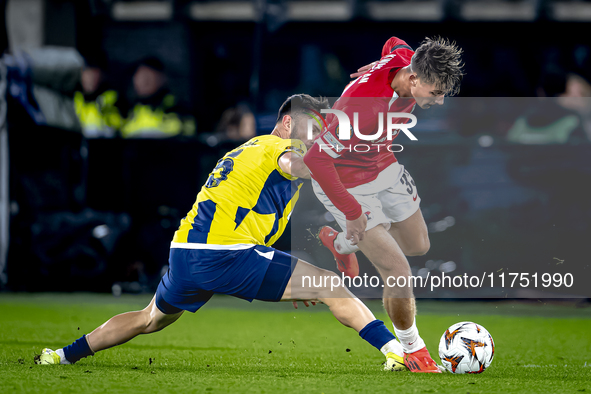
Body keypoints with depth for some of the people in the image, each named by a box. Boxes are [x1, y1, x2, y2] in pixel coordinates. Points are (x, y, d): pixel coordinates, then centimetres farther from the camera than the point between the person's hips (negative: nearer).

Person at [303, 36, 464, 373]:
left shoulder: (407, 59, -18)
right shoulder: (364, 106, -40)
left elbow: (394, 45, 9)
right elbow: (316, 159, -35)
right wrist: (351, 212, -28)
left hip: (383, 166, 8)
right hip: (345, 181, -8)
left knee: (419, 245, 22)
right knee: (398, 271, -12)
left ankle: (341, 243, 47)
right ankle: (413, 349, 13)